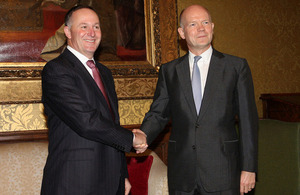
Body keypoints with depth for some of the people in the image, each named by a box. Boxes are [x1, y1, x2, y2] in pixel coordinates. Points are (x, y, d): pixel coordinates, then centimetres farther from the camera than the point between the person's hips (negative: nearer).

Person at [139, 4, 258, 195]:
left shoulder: (237, 66, 2)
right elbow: (158, 113, 8)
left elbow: (248, 120, 0)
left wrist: (248, 168, -3)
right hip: (181, 174, 2)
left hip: (222, 172, -2)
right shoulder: (169, 71, 8)